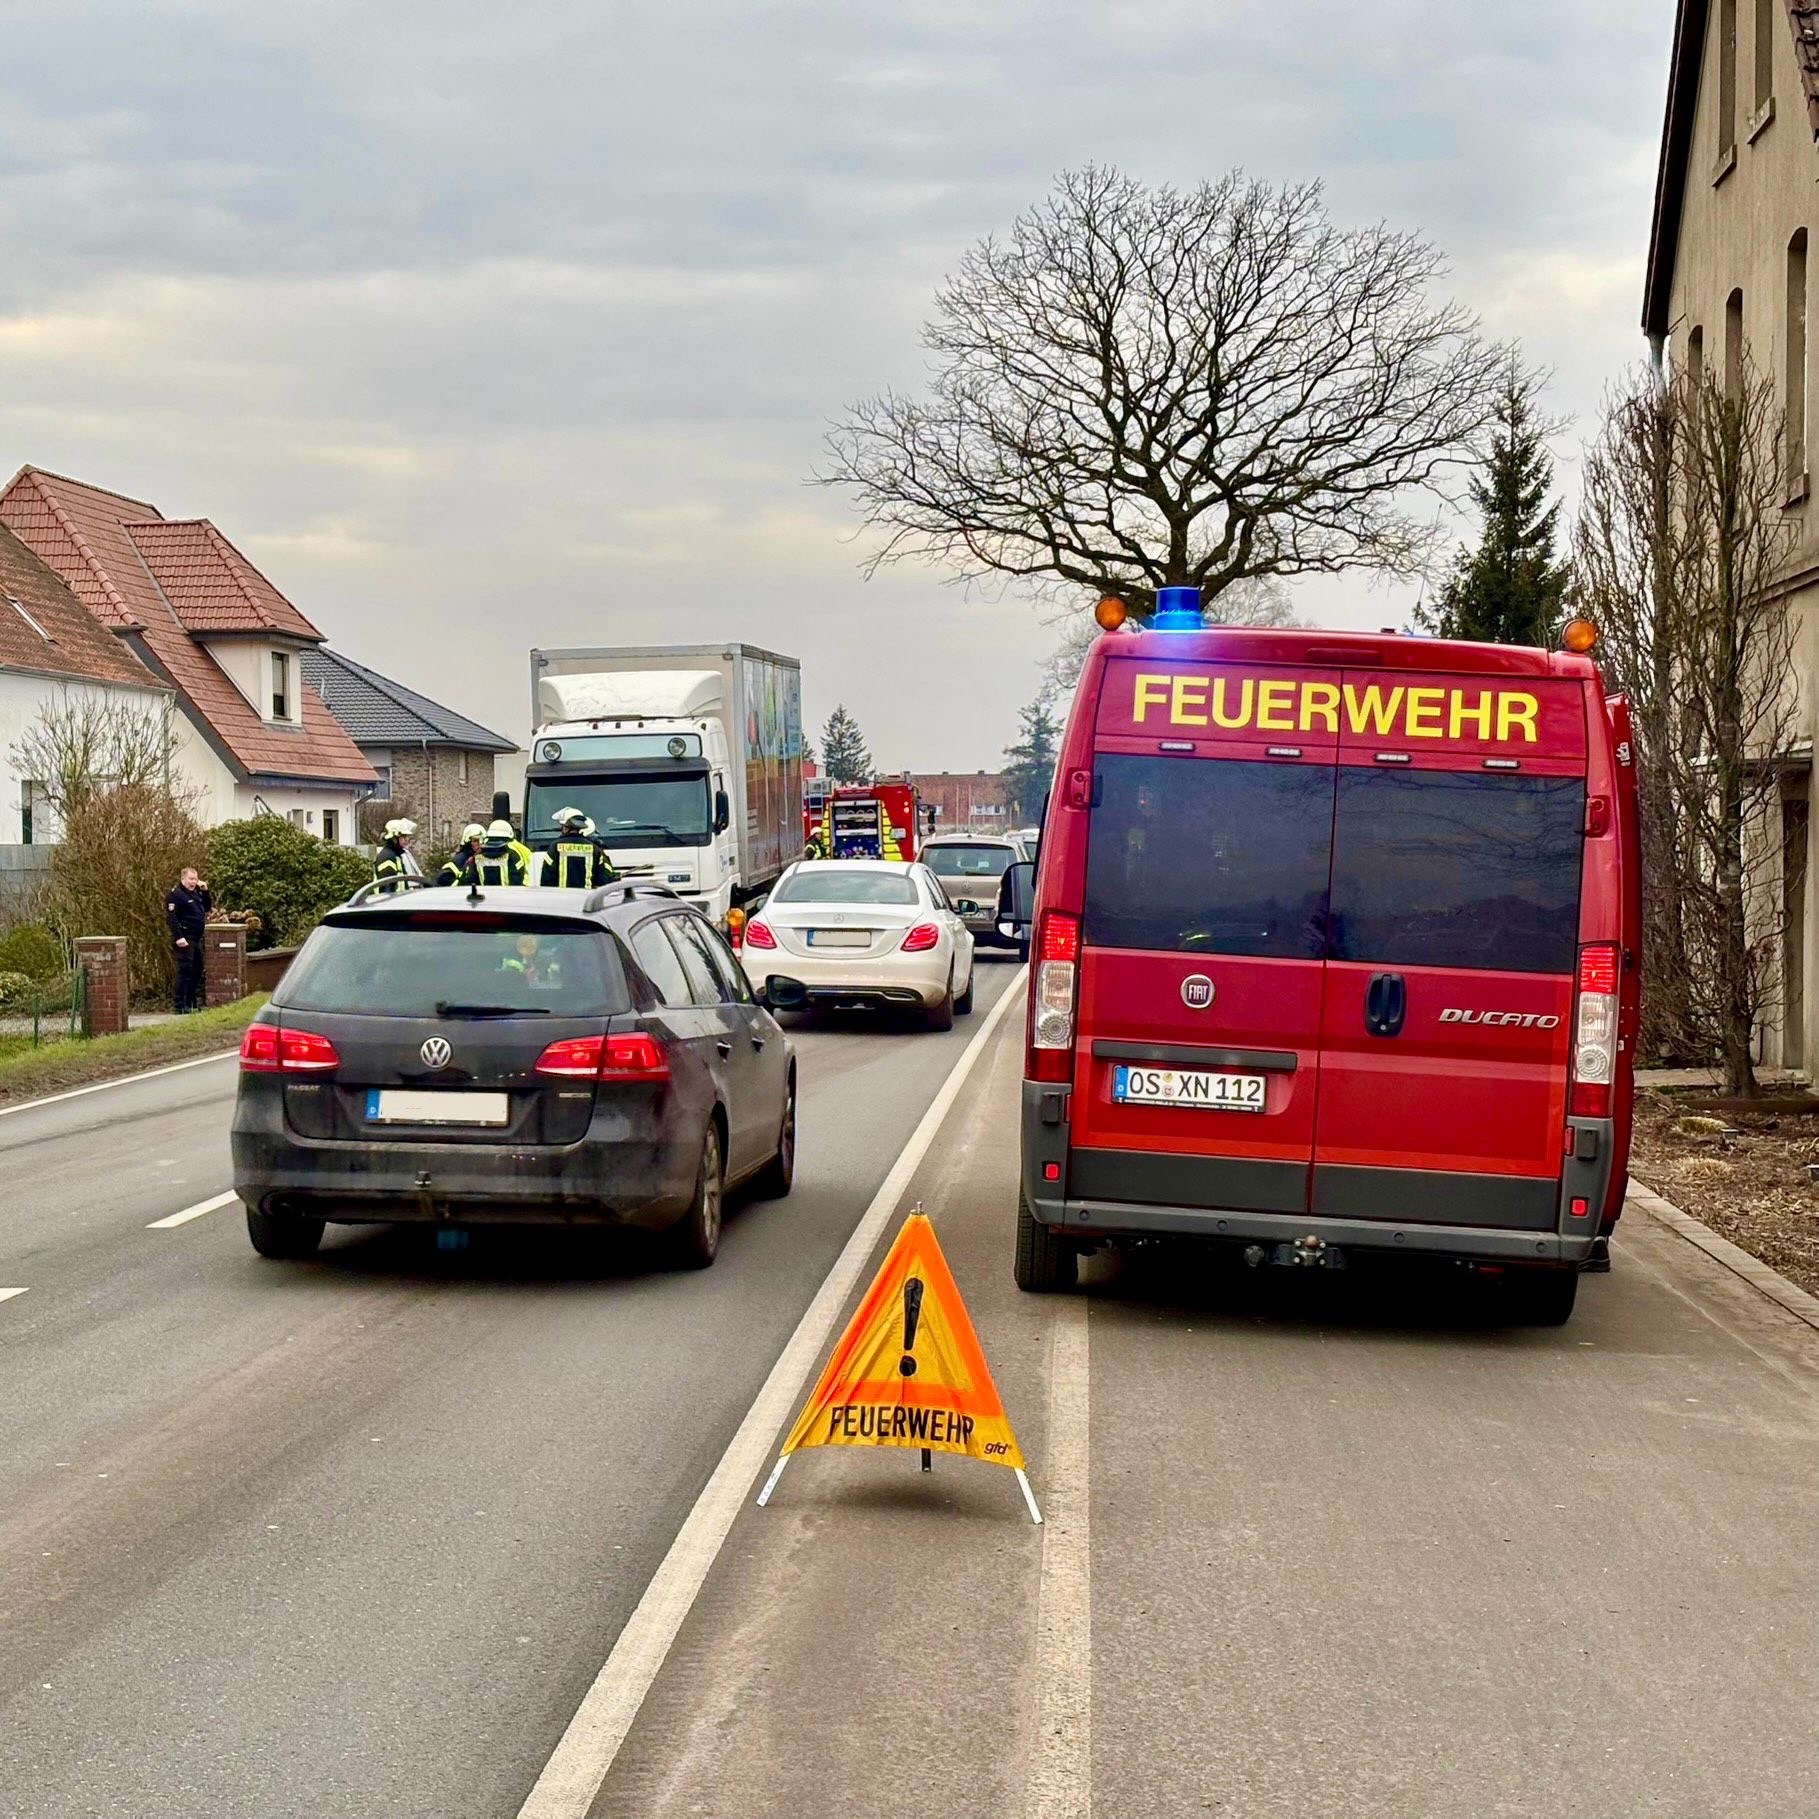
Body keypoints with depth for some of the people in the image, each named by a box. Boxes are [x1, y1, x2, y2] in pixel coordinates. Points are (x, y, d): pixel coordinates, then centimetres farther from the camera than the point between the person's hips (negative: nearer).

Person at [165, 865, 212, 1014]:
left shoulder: (196, 893, 15)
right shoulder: (176, 895, -11)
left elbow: (207, 907, 22)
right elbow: (171, 917, -18)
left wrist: (205, 891, 8)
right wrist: (178, 937, -24)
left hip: (197, 938, 9)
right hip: (185, 940, -9)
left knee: (197, 970, 13)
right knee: (185, 971, -10)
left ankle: (192, 1002, 23)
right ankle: (180, 1006, -9)